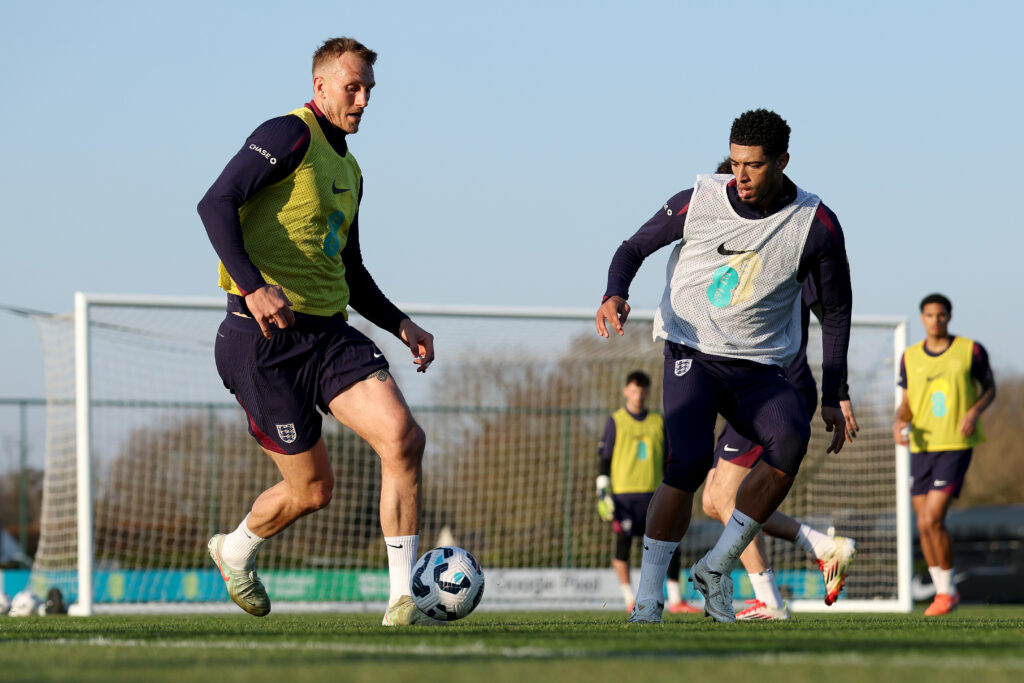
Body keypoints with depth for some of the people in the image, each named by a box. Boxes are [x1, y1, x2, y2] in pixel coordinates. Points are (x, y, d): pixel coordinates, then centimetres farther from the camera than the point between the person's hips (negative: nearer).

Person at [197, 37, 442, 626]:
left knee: (404, 438, -15)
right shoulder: (290, 136, -6)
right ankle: (236, 551, 33)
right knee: (312, 489, 0)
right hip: (266, 335, -7)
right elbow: (216, 205, -19)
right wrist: (253, 286, -30)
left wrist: (400, 323, 17)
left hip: (329, 333, 7)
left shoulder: (348, 169, 21)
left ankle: (404, 600, -11)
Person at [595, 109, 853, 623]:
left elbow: (835, 309, 8)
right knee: (690, 463, -25)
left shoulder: (817, 225, -3)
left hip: (760, 367, 1)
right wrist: (614, 295, -13)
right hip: (691, 353, -1)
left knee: (791, 440, -29)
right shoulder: (699, 202, -4)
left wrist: (832, 398, 5)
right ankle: (647, 597, -15)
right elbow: (634, 248, 10)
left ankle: (717, 567, -16)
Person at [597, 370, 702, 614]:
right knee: (623, 542, -3)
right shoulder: (615, 421, 5)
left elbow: (667, 461, 19)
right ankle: (630, 600, 5)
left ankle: (675, 600, -3)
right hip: (623, 492, -3)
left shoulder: (658, 421, 14)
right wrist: (602, 492, -3)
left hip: (653, 493, 3)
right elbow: (604, 459, 4)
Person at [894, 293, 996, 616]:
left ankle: (948, 590, 0)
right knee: (923, 525, 5)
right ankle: (942, 591, 20)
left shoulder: (970, 350, -3)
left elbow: (989, 387, 9)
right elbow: (906, 402, 13)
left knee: (932, 520, -15)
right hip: (921, 447, 4)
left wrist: (975, 411, -11)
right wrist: (899, 422, -9)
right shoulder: (910, 357, 6)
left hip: (956, 446, -4)